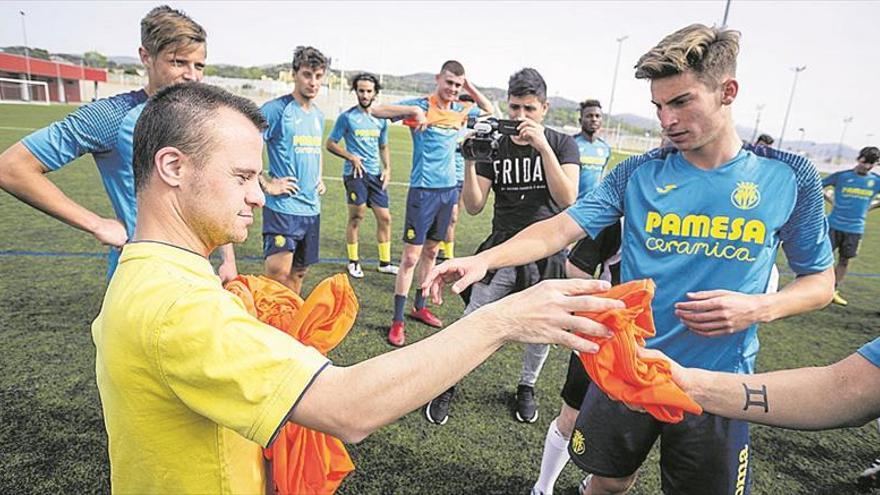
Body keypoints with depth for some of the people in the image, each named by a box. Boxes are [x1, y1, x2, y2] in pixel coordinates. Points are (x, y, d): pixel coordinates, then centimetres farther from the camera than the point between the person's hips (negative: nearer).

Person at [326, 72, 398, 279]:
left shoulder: (381, 119, 11)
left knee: (385, 217, 4)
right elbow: (330, 143, 0)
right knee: (356, 217, -1)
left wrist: (387, 168, 7)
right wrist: (351, 157, -13)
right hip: (355, 174, -5)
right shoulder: (347, 117, -3)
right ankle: (353, 262, 16)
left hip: (376, 174, 5)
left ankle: (384, 262, 18)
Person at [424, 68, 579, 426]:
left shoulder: (562, 144, -1)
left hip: (547, 252, 0)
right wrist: (470, 161, -18)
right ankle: (447, 386, 21)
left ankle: (527, 387, 38)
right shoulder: (494, 148, 1)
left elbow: (567, 199, -16)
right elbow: (474, 206, -4)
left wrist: (543, 147, -22)